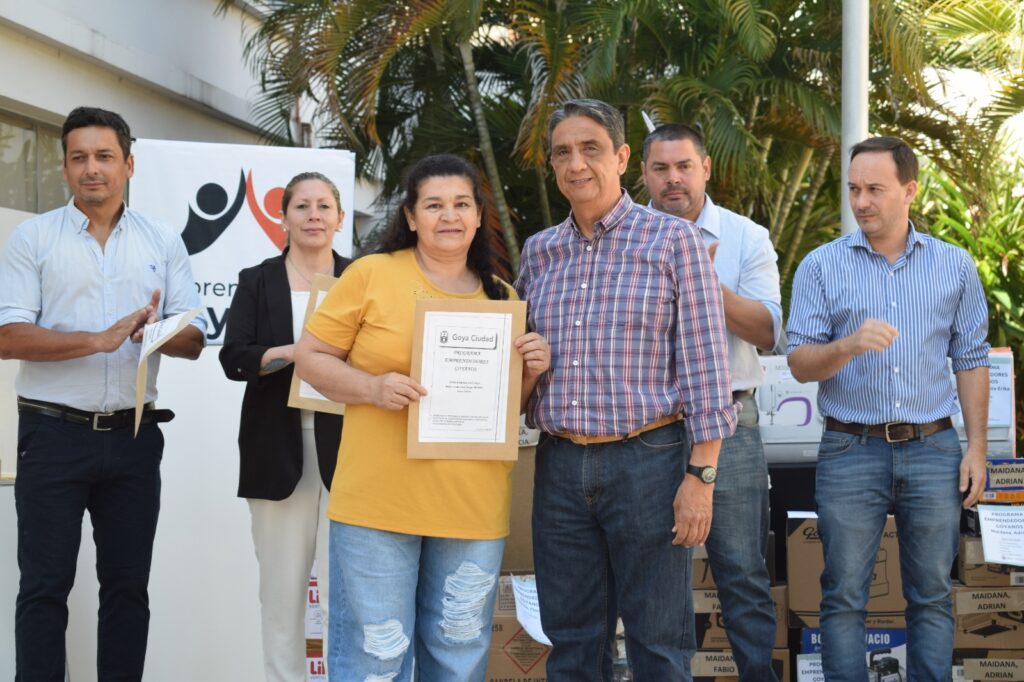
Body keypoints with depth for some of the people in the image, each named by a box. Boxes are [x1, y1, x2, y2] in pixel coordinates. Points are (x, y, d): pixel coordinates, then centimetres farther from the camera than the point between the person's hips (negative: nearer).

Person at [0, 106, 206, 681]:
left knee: (128, 584, 9)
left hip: (133, 436, 3)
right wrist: (100, 339, -19)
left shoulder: (164, 242, 8)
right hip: (55, 434, -2)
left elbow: (194, 341, 5)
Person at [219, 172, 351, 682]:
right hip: (278, 450, 1)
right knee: (281, 588, 6)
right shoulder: (257, 281, 9)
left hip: (343, 448, -1)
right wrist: (296, 352, -17)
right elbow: (233, 358, -2)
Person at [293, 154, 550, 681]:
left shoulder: (501, 297, 12)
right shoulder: (370, 275, -1)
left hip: (474, 512, 4)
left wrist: (533, 370, -2)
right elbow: (309, 358, 0)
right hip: (377, 504, -3)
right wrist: (372, 387, -16)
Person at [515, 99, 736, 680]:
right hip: (559, 463, 5)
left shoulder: (673, 240, -2)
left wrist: (702, 475, -11)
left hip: (646, 459, -4)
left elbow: (704, 364, -6)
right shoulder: (538, 252, 12)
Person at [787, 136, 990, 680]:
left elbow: (971, 361, 8)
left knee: (932, 597, 6)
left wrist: (976, 449, 2)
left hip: (933, 450, 1)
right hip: (851, 451, -1)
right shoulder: (821, 267, 1)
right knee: (844, 597, 3)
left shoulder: (955, 266, 7)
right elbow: (800, 363, -3)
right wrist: (849, 346, -23)